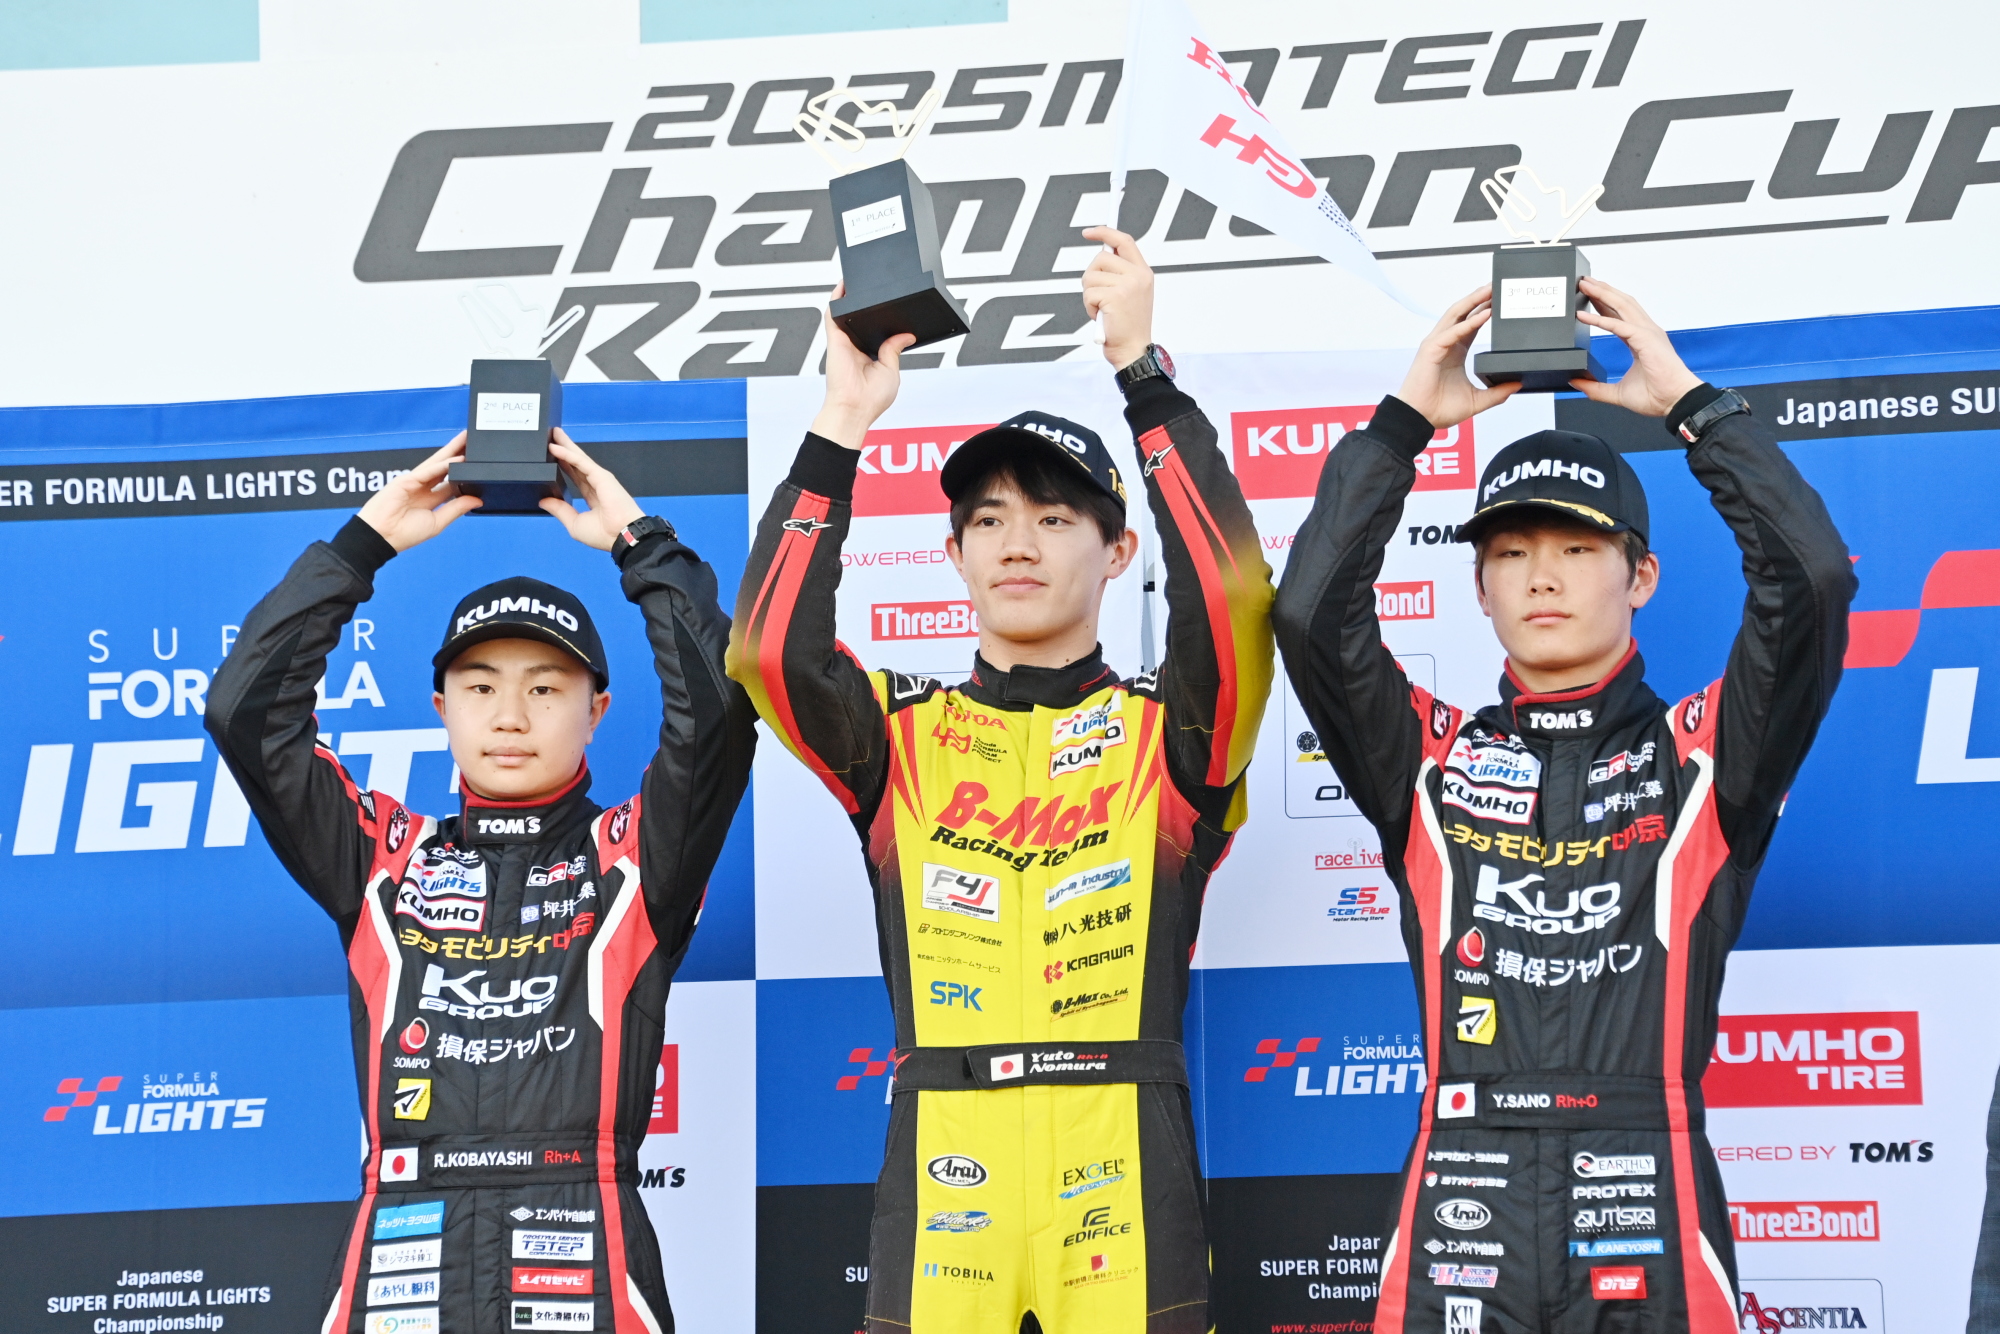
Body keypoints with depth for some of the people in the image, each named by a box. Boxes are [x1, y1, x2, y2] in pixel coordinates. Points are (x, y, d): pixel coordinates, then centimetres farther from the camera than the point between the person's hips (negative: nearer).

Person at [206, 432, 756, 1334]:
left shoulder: (635, 855, 11)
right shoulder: (385, 856, 15)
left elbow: (717, 710, -4)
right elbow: (247, 712, 7)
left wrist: (639, 541, 3)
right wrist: (365, 542, 8)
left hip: (583, 1258, -1)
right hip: (399, 1252, 2)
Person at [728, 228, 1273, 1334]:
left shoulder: (1168, 731, 9)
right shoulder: (901, 735, 13)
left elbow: (1230, 598, -10)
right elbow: (767, 651, -5)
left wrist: (1142, 371, -11)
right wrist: (840, 427, -6)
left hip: (1123, 1162, -1)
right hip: (941, 1164, 1)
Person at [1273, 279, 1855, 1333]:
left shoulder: (1702, 757, 9)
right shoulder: (1432, 760, 13)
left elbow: (1812, 582, -4)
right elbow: (1312, 612, -2)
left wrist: (1690, 403, 2)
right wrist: (1407, 417, 2)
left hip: (1650, 1211, -1)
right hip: (1460, 1211, 1)